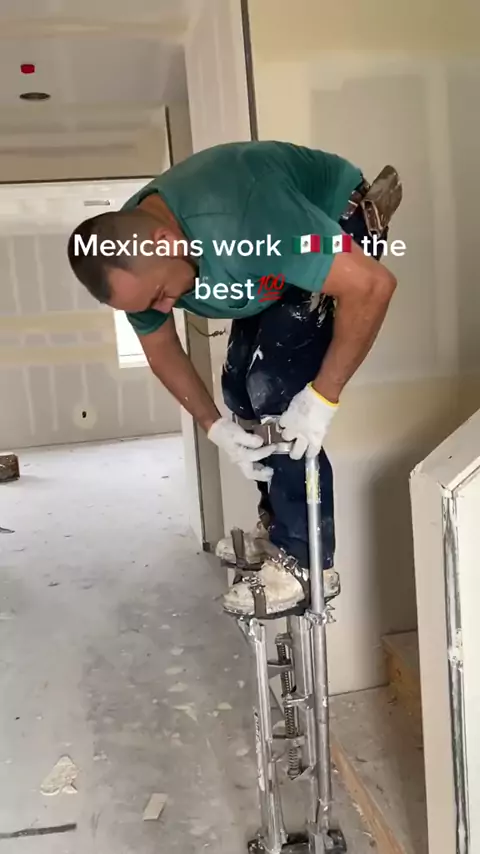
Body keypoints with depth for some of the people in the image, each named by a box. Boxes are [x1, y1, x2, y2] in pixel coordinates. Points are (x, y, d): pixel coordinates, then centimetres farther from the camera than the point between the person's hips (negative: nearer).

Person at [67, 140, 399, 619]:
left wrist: (323, 395, -33)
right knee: (241, 383, 5)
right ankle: (277, 525, 20)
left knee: (275, 387, -19)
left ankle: (305, 558, -8)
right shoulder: (130, 255, -18)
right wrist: (214, 426, -12)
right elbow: (161, 349, -2)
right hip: (283, 267, 7)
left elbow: (372, 285, -38)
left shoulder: (243, 221, -42)